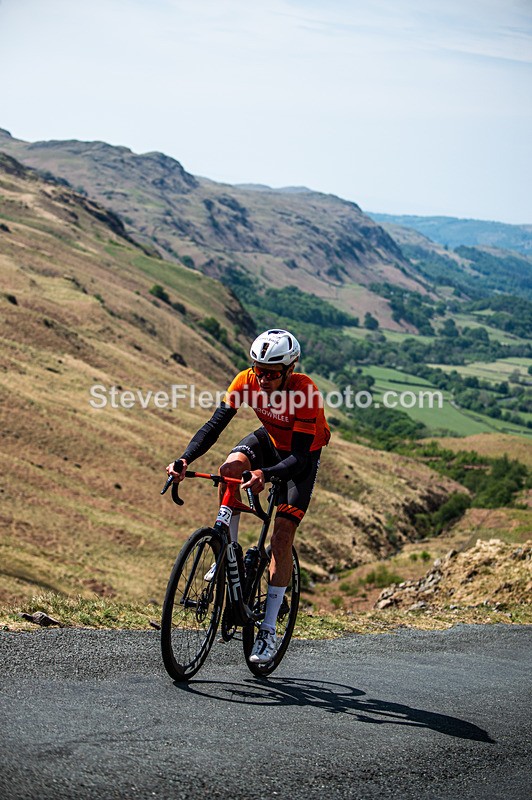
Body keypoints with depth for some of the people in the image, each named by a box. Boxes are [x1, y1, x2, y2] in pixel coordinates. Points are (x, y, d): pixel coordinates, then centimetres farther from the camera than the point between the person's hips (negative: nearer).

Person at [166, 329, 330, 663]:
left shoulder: (305, 391, -36)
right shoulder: (247, 381, -24)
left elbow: (300, 457, -38)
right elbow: (214, 425, -24)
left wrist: (265, 475, -56)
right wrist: (185, 460, -41)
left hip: (303, 456, -4)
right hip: (269, 440, 4)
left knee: (282, 536, -13)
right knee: (231, 467, -30)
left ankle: (269, 631, -6)